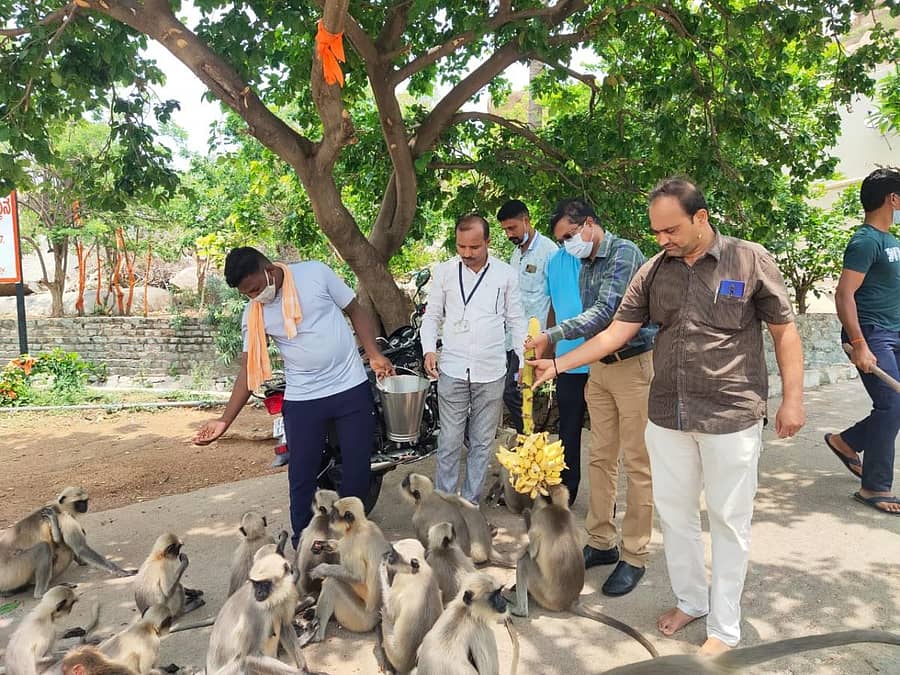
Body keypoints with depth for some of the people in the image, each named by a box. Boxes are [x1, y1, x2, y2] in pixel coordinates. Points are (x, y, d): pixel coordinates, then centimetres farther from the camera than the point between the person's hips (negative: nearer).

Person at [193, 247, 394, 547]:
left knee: (357, 471, 7)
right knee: (302, 477, 4)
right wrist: (225, 420, -6)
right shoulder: (253, 314, -2)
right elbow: (248, 369, 0)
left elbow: (356, 310, 1)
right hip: (302, 400, 1)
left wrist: (374, 355, -10)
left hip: (351, 389, -1)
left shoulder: (315, 272, -8)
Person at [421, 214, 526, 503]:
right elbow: (432, 315, 9)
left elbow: (516, 321, 8)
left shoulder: (505, 274, 3)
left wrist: (524, 361, 2)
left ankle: (471, 502, 23)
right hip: (452, 370, -1)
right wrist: (429, 349, -7)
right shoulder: (444, 271, 3)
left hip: (492, 372, 1)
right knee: (449, 442, 3)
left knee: (482, 443, 10)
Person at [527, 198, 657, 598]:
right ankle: (601, 543, 22)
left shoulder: (624, 253, -12)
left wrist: (552, 336, -23)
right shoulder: (585, 267, 14)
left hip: (634, 364, -8)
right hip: (599, 367, 8)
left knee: (636, 464, -1)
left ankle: (634, 557, 8)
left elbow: (605, 312, -22)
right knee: (600, 459, 11)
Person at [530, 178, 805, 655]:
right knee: (674, 514, 14)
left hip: (732, 417, -3)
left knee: (728, 521, 8)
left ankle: (724, 627, 25)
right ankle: (690, 600, 36)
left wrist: (792, 398, -4)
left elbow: (785, 331, 0)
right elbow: (615, 333, 2)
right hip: (667, 417, 4)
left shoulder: (750, 260, -6)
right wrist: (556, 365, -6)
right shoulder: (653, 272, 3)